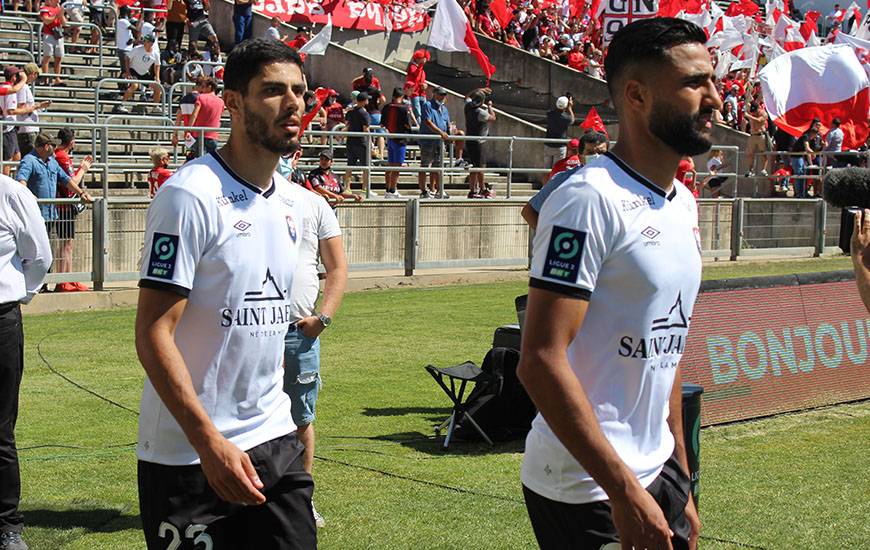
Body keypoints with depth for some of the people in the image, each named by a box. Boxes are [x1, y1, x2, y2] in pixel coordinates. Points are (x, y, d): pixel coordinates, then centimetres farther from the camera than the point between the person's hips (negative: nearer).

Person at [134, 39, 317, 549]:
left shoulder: (293, 200, 9)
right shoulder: (191, 195, -15)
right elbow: (153, 334, -18)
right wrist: (210, 442, -25)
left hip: (275, 438, 7)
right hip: (189, 454, -7)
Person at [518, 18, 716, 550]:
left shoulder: (683, 203, 11)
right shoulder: (590, 198, -17)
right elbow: (540, 361, -22)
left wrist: (681, 484, 16)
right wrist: (624, 490, -22)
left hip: (657, 473, 8)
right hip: (588, 491, -8)